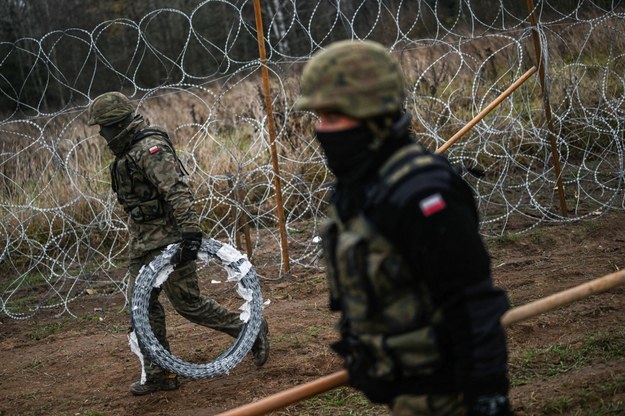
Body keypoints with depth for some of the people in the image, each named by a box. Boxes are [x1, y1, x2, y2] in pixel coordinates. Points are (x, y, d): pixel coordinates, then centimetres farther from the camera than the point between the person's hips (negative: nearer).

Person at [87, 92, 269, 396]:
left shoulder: (150, 150, -20)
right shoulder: (128, 151, 13)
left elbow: (178, 191, -28)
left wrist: (191, 234, -34)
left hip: (168, 239, -10)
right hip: (144, 242, 10)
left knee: (187, 302, -4)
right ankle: (159, 374, 13)